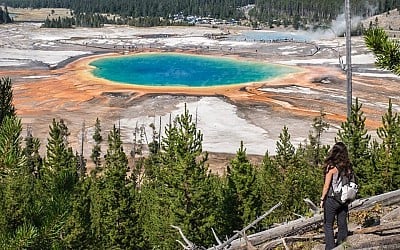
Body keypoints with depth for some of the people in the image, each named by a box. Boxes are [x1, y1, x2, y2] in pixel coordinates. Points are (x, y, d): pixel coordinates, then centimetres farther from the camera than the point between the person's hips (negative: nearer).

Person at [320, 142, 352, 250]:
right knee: (342, 224, 13)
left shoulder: (332, 167, -15)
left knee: (328, 225, 7)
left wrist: (322, 199, -2)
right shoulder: (347, 166, -1)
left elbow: (326, 186, -12)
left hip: (332, 199, -5)